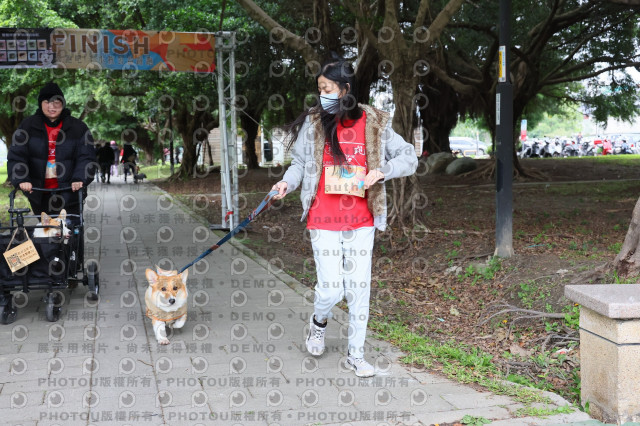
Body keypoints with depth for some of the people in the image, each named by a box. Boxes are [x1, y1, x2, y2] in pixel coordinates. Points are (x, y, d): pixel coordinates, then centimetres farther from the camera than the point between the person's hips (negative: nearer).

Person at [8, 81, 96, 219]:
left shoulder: (77, 127, 1)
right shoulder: (28, 126, 4)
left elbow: (86, 157, -5)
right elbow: (16, 155, -3)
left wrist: (79, 179, -23)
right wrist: (21, 180, -19)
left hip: (69, 192, -2)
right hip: (39, 195, 2)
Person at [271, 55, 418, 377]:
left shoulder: (374, 124, -1)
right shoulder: (313, 123, 0)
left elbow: (409, 157, 6)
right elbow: (299, 162, 7)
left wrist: (382, 171, -12)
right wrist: (286, 182, -12)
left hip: (361, 221, 1)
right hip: (323, 221, -1)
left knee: (359, 288, 6)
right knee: (331, 289, -4)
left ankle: (356, 354, 22)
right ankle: (319, 322, 32)